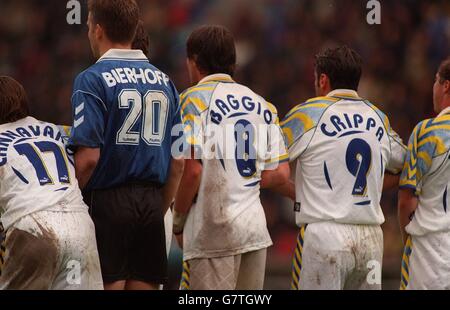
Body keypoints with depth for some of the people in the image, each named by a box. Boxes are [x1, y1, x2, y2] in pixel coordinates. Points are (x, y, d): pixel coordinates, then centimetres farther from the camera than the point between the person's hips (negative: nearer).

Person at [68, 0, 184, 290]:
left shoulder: (93, 80, -8)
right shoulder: (164, 81, 11)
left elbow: (88, 157, -16)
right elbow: (178, 163, 11)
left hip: (107, 201, -5)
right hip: (151, 204, 5)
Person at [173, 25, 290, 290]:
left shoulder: (195, 99, -4)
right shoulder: (263, 106, 15)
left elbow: (192, 169, -14)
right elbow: (281, 174, 11)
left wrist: (178, 220, -2)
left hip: (213, 229, -6)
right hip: (256, 228, 6)